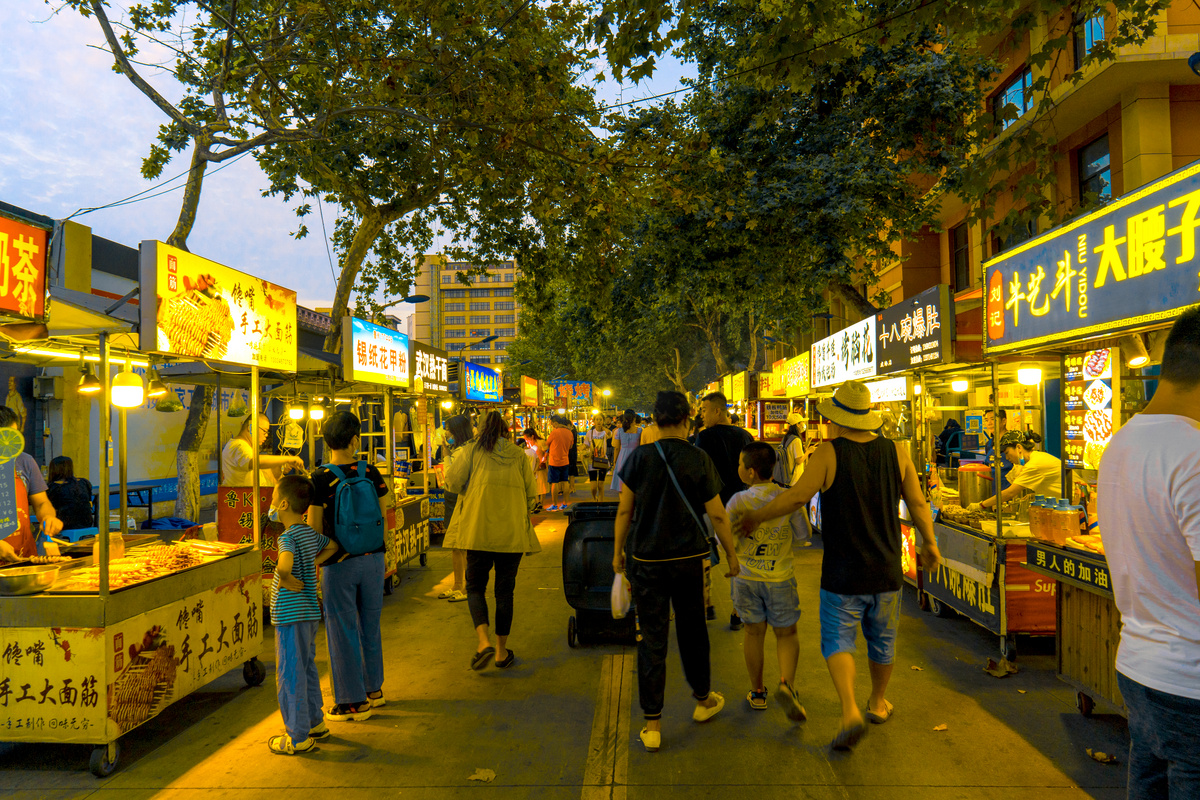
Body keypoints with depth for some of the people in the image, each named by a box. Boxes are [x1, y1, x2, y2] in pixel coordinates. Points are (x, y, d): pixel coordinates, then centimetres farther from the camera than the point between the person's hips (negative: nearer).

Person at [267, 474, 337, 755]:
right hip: (310, 614, 9)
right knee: (307, 670, 21)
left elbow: (284, 566, -38)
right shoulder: (310, 533, 7)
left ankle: (297, 738, 12)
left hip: (290, 618, -8)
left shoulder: (288, 536, -19)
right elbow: (332, 546, 25)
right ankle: (315, 723, 33)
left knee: (290, 676, 3)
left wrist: (288, 581, -19)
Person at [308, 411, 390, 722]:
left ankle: (354, 702, 18)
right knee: (370, 625, 18)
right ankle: (373, 689, 32)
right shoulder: (371, 472, -4)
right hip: (372, 559, 4)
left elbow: (315, 530, -9)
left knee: (343, 630, 8)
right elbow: (382, 518, 4)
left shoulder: (320, 478, -13)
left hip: (339, 564, -4)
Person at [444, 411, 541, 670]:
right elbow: (532, 496, 6)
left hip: (479, 530, -1)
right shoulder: (519, 456, 4)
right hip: (513, 532, 1)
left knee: (475, 586, 11)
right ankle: (502, 651, 17)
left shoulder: (473, 450, 0)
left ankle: (484, 641, -7)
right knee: (505, 590, 11)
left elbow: (452, 481, -1)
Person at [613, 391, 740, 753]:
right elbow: (717, 514, -4)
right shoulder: (699, 460, -8)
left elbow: (624, 510, -4)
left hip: (646, 558, 0)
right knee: (692, 629, 20)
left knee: (652, 638, 6)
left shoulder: (638, 458, -8)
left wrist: (618, 551, 9)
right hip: (689, 558, 1)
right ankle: (703, 700, 39)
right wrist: (732, 554, 8)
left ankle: (652, 725, 12)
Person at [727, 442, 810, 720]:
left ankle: (757, 692, 25)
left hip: (746, 576, 0)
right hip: (780, 577, 0)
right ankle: (786, 684, -8)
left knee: (754, 632, 14)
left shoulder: (738, 501, -15)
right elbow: (803, 534, 0)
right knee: (786, 634, 14)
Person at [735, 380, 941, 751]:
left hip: (842, 574, -4)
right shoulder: (896, 451, -3)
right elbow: (918, 503, 2)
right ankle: (878, 703, 39)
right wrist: (929, 543, 18)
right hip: (887, 571, 4)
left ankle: (850, 712, -10)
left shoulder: (829, 453, -15)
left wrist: (756, 517, -1)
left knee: (837, 641, 6)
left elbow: (796, 496, -15)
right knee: (882, 640, 20)